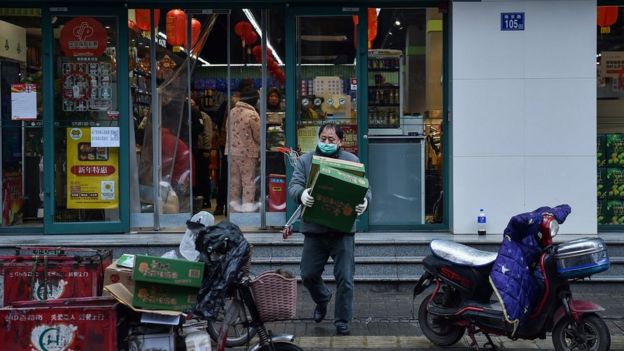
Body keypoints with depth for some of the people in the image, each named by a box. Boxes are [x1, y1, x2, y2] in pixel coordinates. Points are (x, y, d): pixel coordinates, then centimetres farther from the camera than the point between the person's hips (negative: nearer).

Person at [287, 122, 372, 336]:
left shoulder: (352, 161, 6)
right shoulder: (305, 160, 7)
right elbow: (294, 185, -3)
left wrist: (364, 201, -21)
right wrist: (302, 194, -27)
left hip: (343, 230, -1)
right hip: (314, 229, 1)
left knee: (345, 279, -1)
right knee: (308, 275, 8)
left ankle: (342, 323, 12)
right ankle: (322, 300, 40)